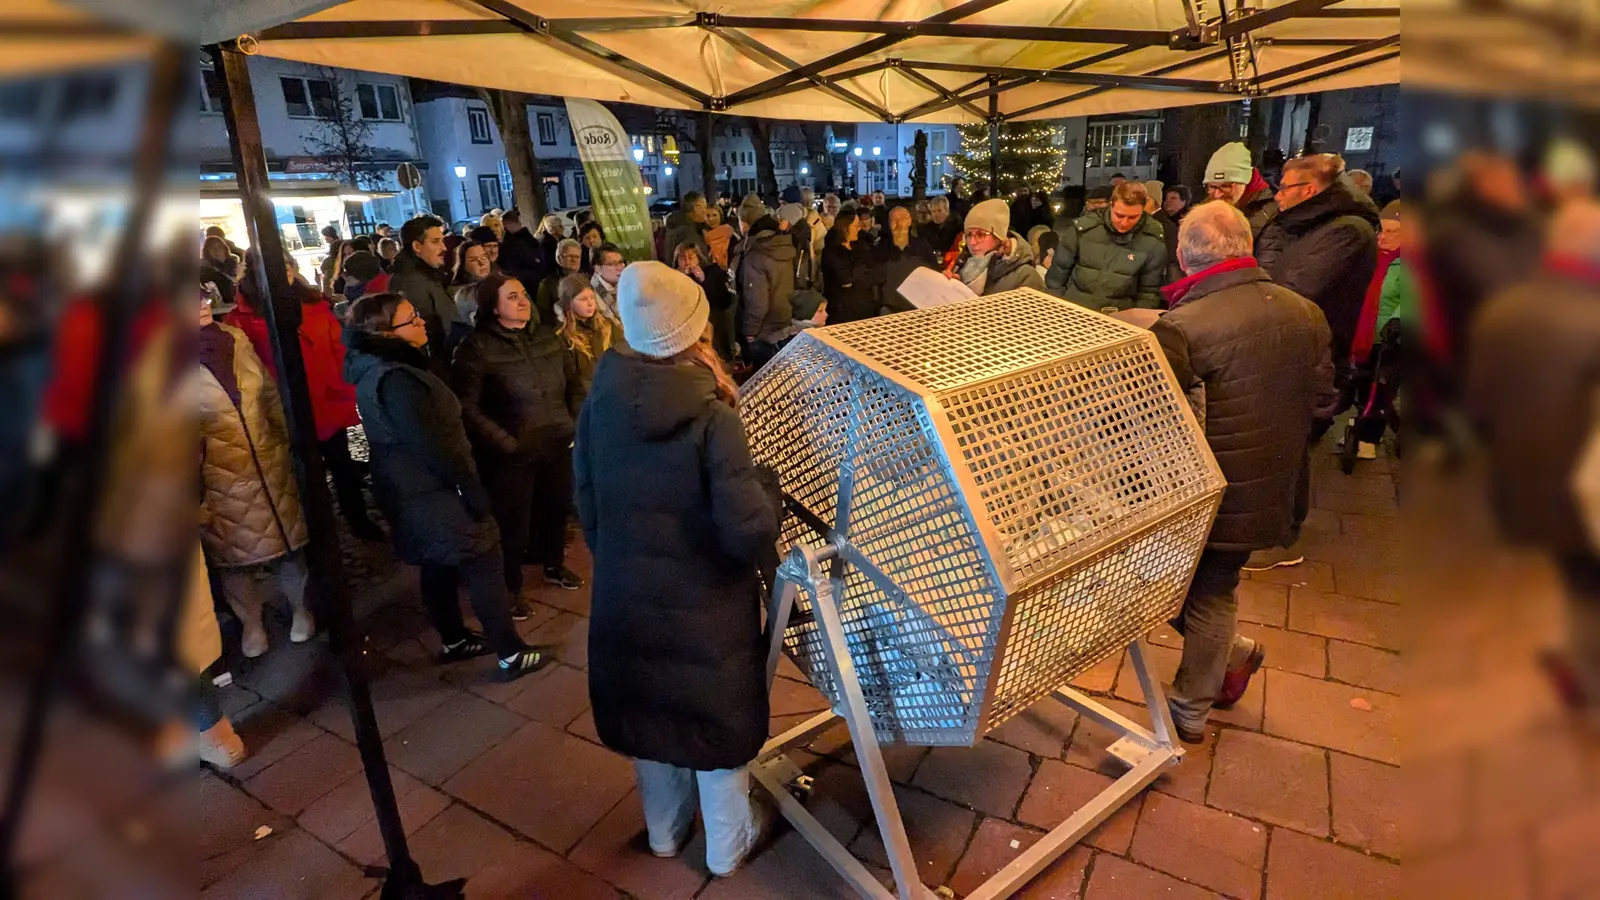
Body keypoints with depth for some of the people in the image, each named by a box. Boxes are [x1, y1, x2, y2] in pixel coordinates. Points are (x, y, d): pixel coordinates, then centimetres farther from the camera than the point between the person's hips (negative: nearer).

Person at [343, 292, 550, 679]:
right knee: (484, 567, -1)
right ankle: (511, 654, 8)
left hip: (412, 492, 10)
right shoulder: (396, 379, -27)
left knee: (438, 568, 21)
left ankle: (454, 640, 36)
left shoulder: (375, 369, 5)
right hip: (434, 493, -10)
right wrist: (473, 490, -19)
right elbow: (433, 445, -27)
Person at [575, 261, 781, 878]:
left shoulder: (600, 403, -10)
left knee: (649, 714, 24)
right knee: (717, 722, 19)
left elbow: (587, 504, 2)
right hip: (704, 604, -4)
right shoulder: (710, 417, -26)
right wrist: (769, 489, -7)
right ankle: (727, 845, 40)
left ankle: (665, 832, 47)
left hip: (626, 597, 5)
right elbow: (749, 531, -27)